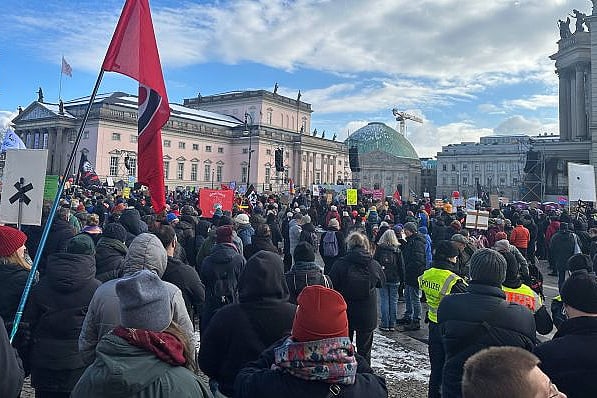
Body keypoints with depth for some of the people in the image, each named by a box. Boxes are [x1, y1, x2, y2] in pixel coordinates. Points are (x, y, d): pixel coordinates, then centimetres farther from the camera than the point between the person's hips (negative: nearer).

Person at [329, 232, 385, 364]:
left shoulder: (340, 264, -14)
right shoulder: (374, 265, -8)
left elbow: (331, 286, -8)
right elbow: (382, 282, 11)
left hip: (344, 313, -1)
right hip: (367, 314, 1)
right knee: (364, 349, 14)